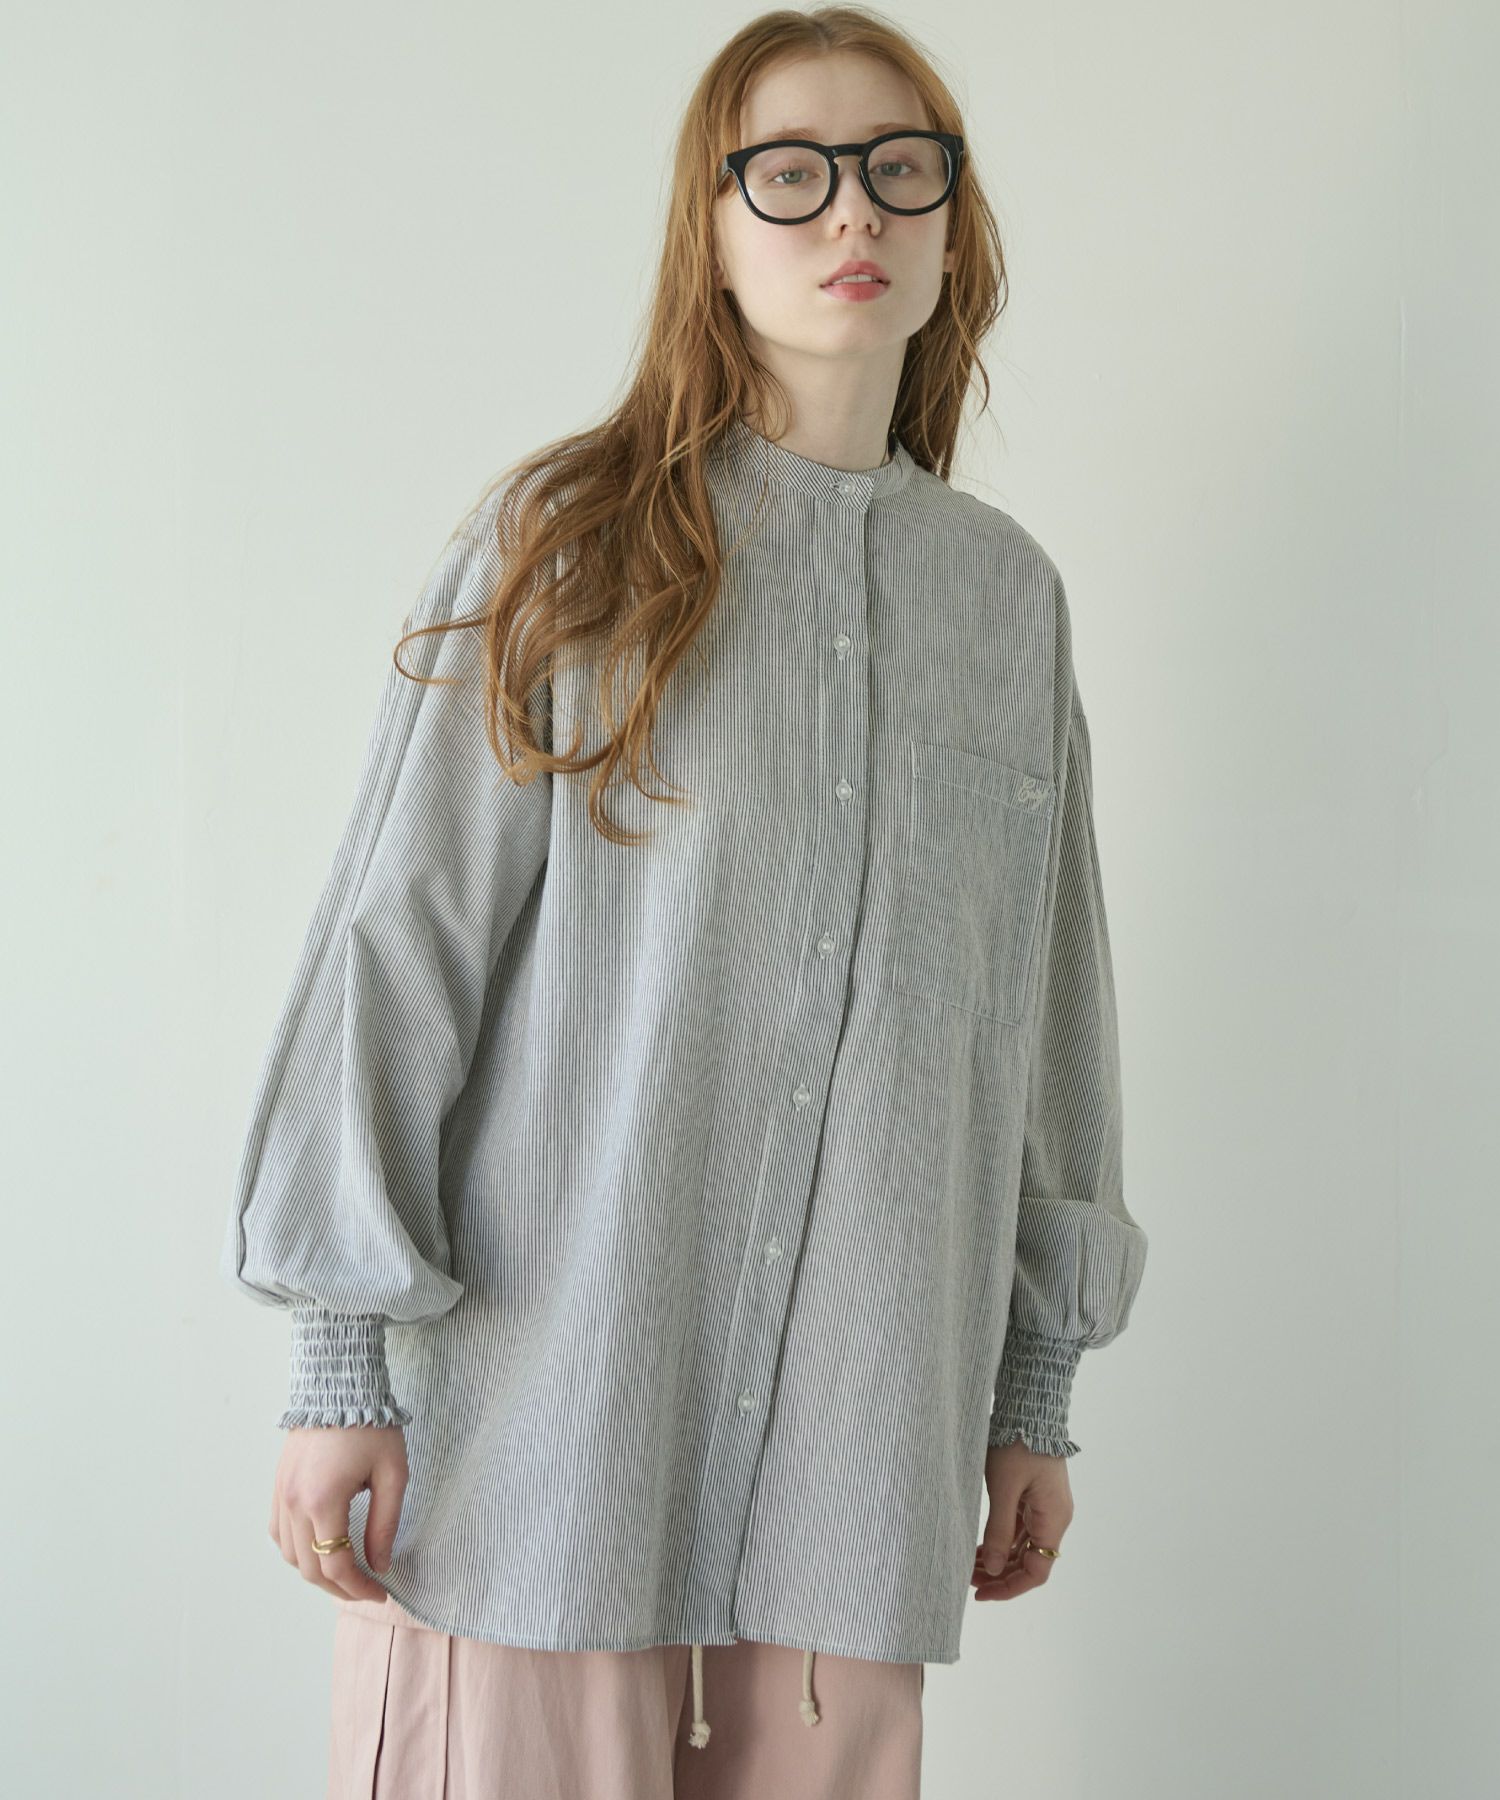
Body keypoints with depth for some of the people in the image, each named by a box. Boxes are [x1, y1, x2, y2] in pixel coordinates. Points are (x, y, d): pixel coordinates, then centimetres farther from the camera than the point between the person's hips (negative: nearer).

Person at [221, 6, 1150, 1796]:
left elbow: (1042, 1008, 16)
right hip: (542, 1406, -3)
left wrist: (1035, 1386, 17)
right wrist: (339, 1368, -7)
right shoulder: (564, 544, 0)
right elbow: (394, 948, -3)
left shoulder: (1008, 593, 12)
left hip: (855, 1446, 4)